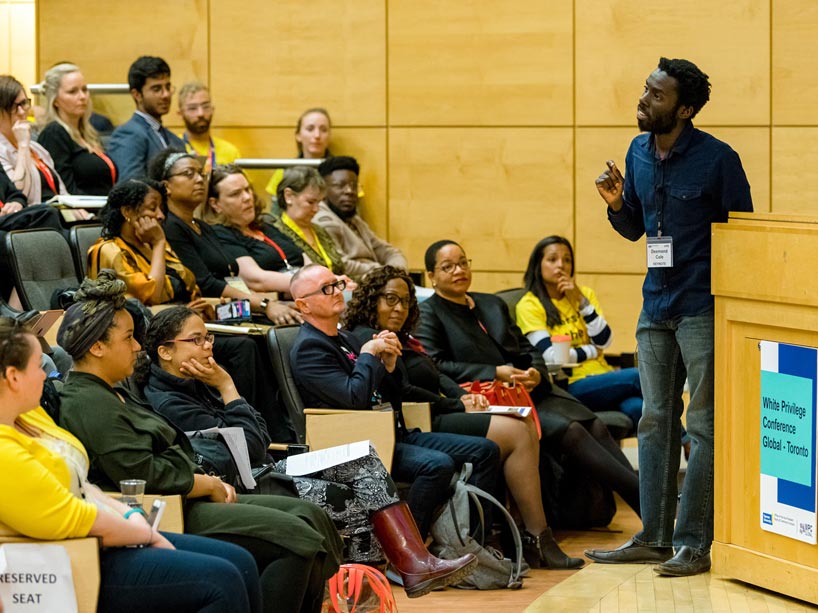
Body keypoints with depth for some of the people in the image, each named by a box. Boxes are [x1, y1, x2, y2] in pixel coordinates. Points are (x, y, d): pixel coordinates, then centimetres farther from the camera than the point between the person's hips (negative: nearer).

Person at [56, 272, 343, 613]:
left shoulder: (112, 393, 18)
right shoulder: (88, 403, -16)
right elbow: (147, 476, -22)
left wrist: (210, 481, 4)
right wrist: (210, 485, -8)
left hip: (183, 499, 11)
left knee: (309, 516, 3)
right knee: (296, 537, -19)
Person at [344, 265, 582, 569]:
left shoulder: (401, 339, 25)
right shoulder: (370, 338, -7)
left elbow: (438, 377, 20)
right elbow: (403, 393, -15)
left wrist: (465, 396, -1)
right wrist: (456, 405, -8)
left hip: (432, 418, 11)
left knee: (527, 428, -1)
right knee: (517, 434, -17)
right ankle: (537, 540, -17)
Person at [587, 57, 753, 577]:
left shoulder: (717, 159, -11)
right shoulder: (639, 153, 8)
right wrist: (616, 203, -3)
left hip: (703, 309, -7)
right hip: (656, 305, 7)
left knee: (703, 427, -3)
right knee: (656, 422, 11)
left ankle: (694, 544, 1)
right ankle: (654, 538, 19)